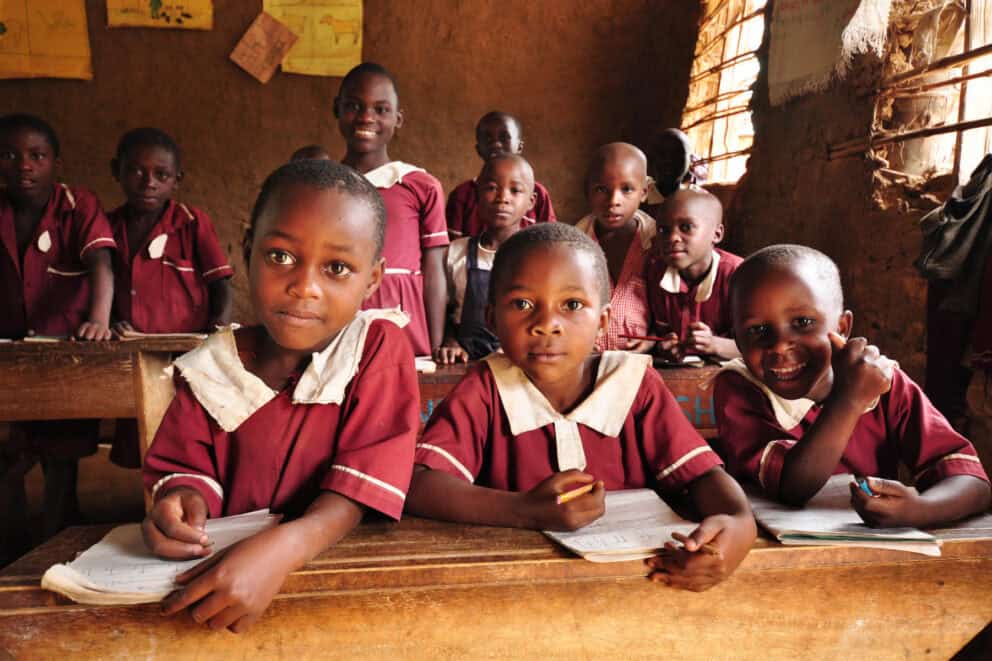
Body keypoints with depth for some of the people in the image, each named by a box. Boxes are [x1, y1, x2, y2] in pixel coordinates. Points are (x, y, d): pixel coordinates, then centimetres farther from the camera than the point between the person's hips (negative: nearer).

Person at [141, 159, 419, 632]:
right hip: (224, 563, 3)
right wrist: (184, 498, -14)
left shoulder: (379, 346, -10)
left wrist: (281, 549, -32)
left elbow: (364, 480, -16)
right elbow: (187, 464, 10)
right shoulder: (211, 366, 0)